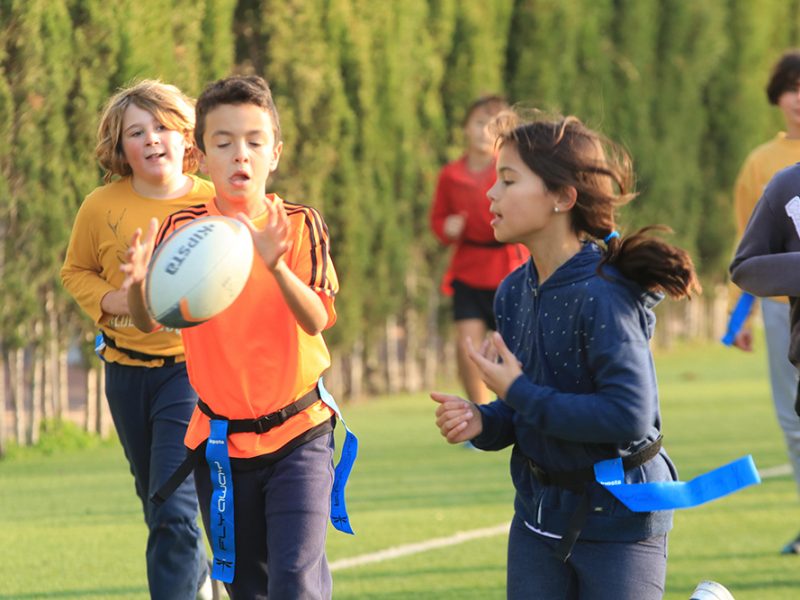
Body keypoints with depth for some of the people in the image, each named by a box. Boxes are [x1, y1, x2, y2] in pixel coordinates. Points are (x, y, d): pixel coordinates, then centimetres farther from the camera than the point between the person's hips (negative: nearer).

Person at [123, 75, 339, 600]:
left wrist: (277, 266, -38)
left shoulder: (299, 225, -7)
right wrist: (138, 285, -32)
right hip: (220, 435, 2)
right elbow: (150, 322, -9)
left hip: (298, 434, -2)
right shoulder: (183, 229, -3)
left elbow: (316, 320, -19)